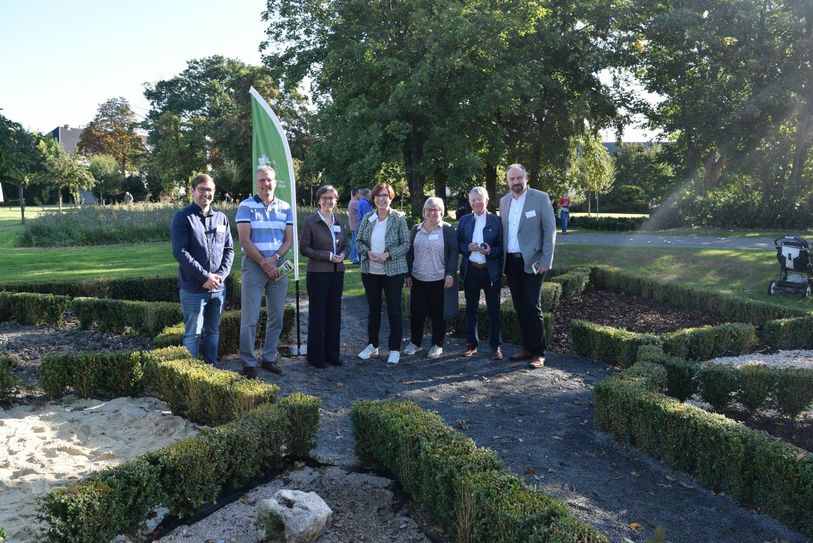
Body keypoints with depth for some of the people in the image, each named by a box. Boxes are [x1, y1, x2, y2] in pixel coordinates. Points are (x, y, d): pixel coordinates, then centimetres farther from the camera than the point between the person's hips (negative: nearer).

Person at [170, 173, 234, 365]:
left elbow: (229, 249, 10)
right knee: (192, 334, 2)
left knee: (213, 331, 14)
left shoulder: (221, 218, 10)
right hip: (193, 289, -5)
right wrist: (205, 276, -16)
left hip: (218, 287, 5)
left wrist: (221, 274, -6)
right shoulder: (183, 218, -6)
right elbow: (180, 252, -13)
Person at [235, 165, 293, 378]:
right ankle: (248, 363, 7)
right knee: (250, 318, -3)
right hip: (254, 266, -4)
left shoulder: (285, 208, 8)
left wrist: (274, 259, -11)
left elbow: (289, 239, 5)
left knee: (276, 317, 9)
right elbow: (244, 240, -9)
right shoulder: (246, 206, -3)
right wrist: (263, 262, -11)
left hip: (278, 266, 4)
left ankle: (269, 358, 21)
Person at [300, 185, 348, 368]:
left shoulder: (339, 222, 10)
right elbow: (304, 248, -8)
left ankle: (332, 353, 22)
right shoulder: (310, 222, -5)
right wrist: (327, 256, -16)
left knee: (334, 313, 10)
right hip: (318, 273, -5)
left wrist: (341, 255, -5)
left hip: (337, 272, 5)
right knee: (317, 314, 2)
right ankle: (315, 355, 14)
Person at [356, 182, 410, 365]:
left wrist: (388, 254, -19)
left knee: (394, 310, 3)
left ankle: (395, 349, 14)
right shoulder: (367, 218, 3)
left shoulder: (399, 219, -6)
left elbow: (406, 244, -6)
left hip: (393, 272, -3)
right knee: (373, 309, 15)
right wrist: (368, 252, -13)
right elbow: (359, 241, 6)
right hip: (370, 271, 4)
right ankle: (372, 345, 29)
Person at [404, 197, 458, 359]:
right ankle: (415, 342, 24)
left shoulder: (448, 230, -1)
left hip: (439, 280, -3)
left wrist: (450, 274, -12)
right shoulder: (416, 229, 10)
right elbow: (410, 252, 12)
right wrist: (408, 274, 7)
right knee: (416, 312, 7)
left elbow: (453, 252, -4)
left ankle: (437, 345, 18)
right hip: (418, 279, 3)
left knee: (438, 314, 6)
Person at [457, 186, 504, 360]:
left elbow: (502, 247, 0)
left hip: (491, 271, -2)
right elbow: (457, 244, 8)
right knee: (471, 309, 11)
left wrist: (491, 251, -19)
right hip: (470, 271, 3)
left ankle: (496, 346, 12)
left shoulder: (496, 220, -1)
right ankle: (471, 343, 22)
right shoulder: (464, 220, 6)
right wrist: (467, 247, -12)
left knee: (494, 310, 3)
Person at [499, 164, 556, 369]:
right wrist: (501, 260, 9)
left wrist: (546, 261, -13)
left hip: (531, 262, -5)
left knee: (532, 307, -6)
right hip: (511, 262, 5)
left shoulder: (540, 198, -5)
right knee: (519, 307, 9)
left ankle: (538, 353, 2)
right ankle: (527, 348, 19)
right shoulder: (504, 201, 10)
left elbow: (550, 230, -7)